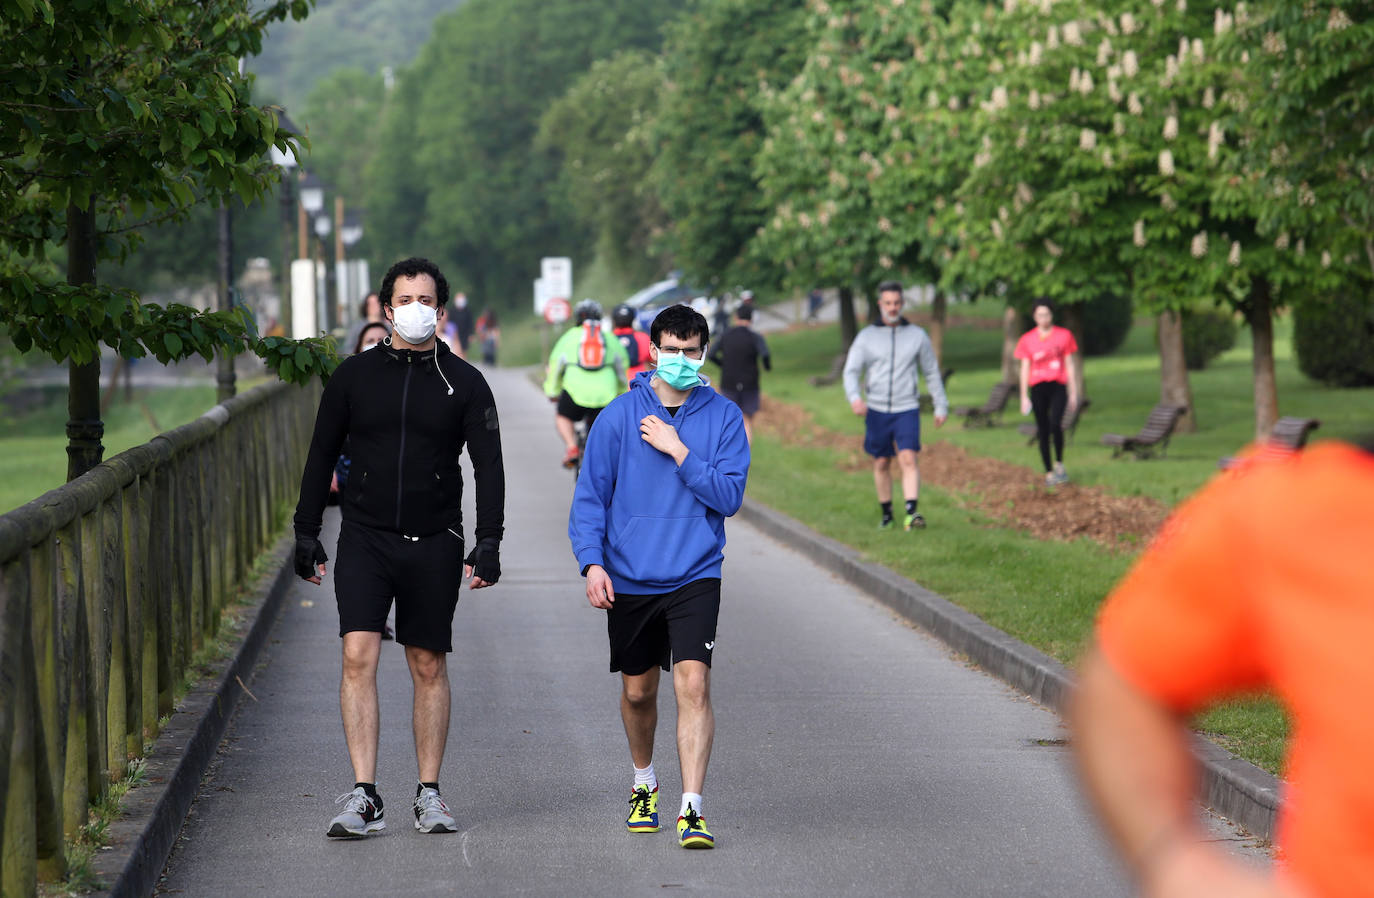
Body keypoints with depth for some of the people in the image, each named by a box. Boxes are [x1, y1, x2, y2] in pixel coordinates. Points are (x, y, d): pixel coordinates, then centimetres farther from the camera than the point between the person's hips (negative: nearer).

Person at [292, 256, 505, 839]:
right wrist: (306, 531, 6)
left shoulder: (464, 383, 5)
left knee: (429, 667, 6)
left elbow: (489, 466, 3)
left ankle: (429, 795, 15)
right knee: (358, 657, -12)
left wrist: (489, 541, -6)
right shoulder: (354, 375, 6)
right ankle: (364, 797, -13)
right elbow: (322, 456, 11)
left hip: (434, 544, 0)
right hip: (364, 537, 0)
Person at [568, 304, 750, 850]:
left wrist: (678, 451, -16)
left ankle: (692, 808, -15)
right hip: (630, 578, 1)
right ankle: (644, 785, 39)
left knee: (693, 682, -16)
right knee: (637, 691, 14)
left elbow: (729, 496, -7)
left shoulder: (723, 417, 0)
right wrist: (592, 562, -12)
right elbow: (590, 497, 0)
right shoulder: (619, 417, -2)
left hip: (694, 578, -1)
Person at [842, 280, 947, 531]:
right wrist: (854, 396, -23)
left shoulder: (917, 336, 5)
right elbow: (851, 371, -3)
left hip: (907, 409, -1)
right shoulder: (866, 337, 3)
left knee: (908, 459, -17)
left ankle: (911, 513, -26)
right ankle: (886, 515, 20)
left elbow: (932, 373, 13)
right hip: (876, 410, 1)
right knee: (881, 463, 8)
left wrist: (941, 406, 13)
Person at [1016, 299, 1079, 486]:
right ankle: (1049, 473, 9)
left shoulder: (1064, 335, 6)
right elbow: (1025, 369, 9)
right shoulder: (1027, 339, 6)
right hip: (1037, 388, 2)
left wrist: (1073, 393, 7)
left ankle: (1059, 463, -5)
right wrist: (1024, 397, 5)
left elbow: (1070, 365, 9)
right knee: (1043, 431, 2)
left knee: (1055, 423, -23)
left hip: (1058, 386, -2)